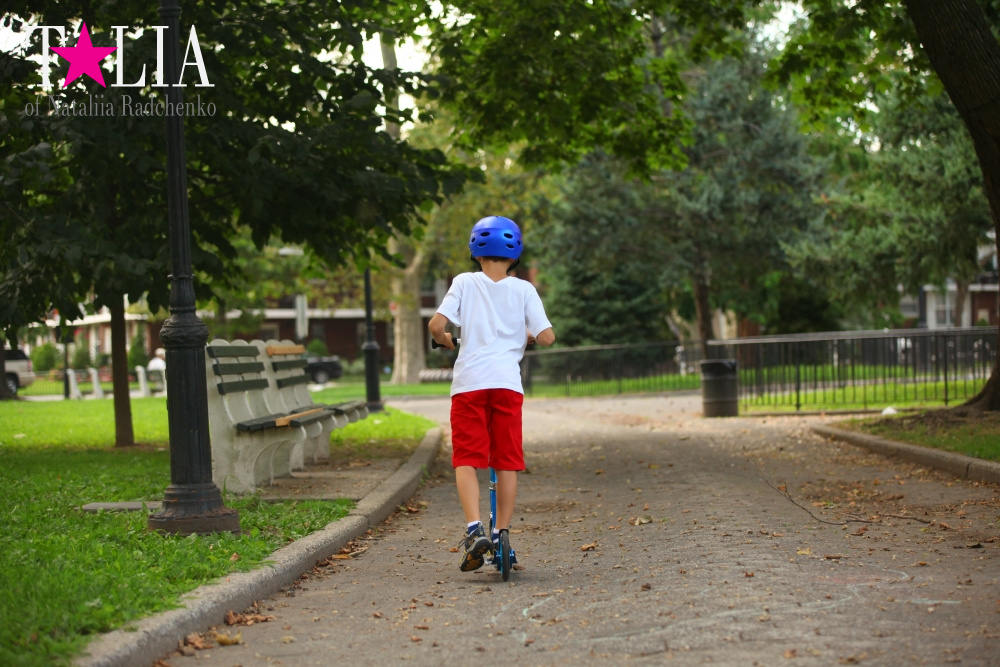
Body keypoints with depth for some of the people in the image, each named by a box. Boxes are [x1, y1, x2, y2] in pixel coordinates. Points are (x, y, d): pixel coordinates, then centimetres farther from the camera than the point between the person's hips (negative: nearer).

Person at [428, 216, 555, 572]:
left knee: (465, 459, 3)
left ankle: (474, 528, -15)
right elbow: (547, 337, -1)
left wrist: (447, 341, 15)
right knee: (507, 462, 10)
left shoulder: (464, 283, 4)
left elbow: (436, 324, -6)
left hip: (469, 381, -1)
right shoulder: (523, 289, 5)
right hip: (507, 382, 1)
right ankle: (501, 535, 11)